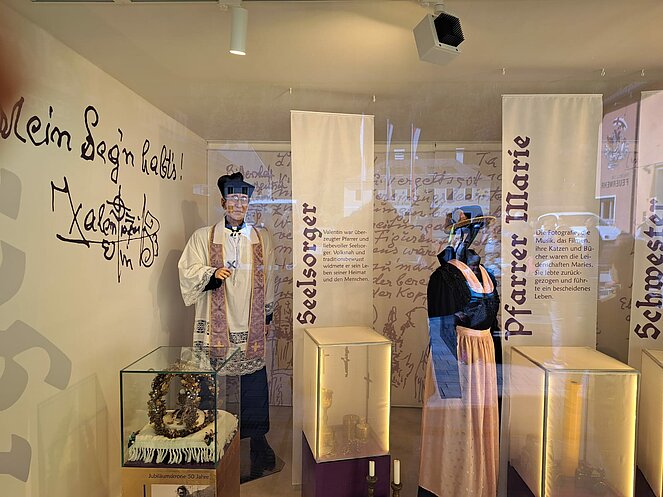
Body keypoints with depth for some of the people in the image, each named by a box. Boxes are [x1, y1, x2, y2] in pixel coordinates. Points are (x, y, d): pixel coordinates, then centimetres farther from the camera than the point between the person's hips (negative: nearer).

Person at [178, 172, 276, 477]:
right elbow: (188, 271, 0)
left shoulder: (261, 237, 10)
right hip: (216, 323, -1)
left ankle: (256, 437, 22)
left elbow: (268, 278, 12)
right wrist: (212, 274, -19)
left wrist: (267, 314, 11)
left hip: (251, 322, 2)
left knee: (254, 377, 5)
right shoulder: (203, 236, 4)